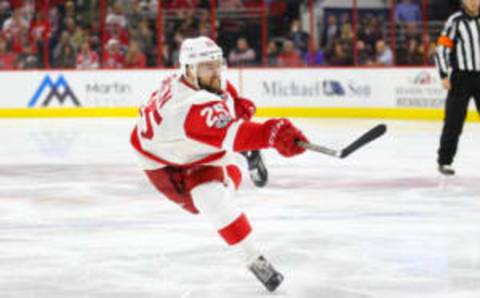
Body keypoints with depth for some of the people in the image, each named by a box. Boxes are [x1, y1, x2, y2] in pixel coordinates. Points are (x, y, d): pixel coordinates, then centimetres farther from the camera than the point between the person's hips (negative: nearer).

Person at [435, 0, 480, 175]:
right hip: (461, 77, -4)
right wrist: (444, 75, -14)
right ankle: (444, 161, 4)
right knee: (454, 121, -4)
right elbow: (442, 48, -8)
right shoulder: (455, 21, -5)